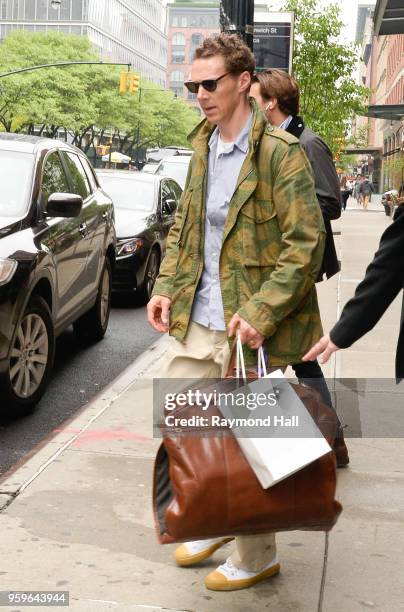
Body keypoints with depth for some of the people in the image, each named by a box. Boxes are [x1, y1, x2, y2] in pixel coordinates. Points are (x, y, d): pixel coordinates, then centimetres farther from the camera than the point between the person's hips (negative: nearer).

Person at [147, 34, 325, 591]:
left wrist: (258, 315, -23)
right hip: (196, 319, 8)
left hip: (248, 328, -7)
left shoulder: (280, 151, -14)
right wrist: (166, 287, 4)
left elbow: (306, 243, -18)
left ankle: (257, 558, 27)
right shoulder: (203, 144, 10)